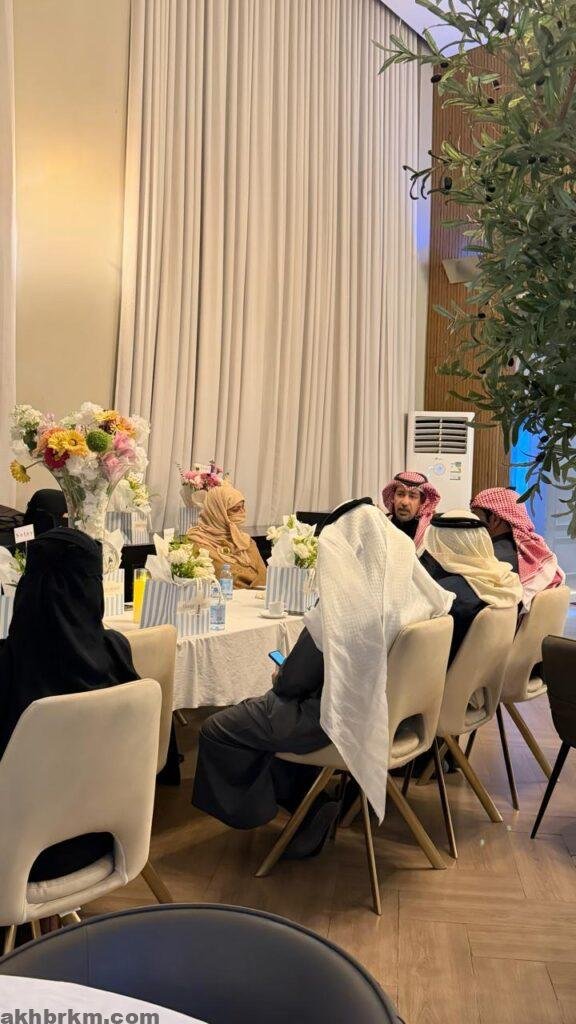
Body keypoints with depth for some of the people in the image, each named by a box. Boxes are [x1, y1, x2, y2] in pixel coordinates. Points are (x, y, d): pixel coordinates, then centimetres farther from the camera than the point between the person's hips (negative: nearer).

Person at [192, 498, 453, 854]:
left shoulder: (340, 605, -28)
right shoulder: (408, 588, -7)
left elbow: (294, 681, -19)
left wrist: (280, 676, 5)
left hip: (340, 718, -8)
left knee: (216, 730, 5)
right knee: (272, 707, 28)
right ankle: (308, 810, 29)